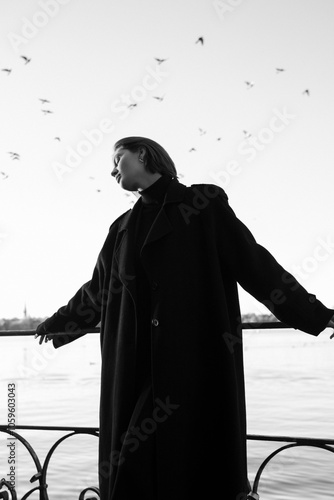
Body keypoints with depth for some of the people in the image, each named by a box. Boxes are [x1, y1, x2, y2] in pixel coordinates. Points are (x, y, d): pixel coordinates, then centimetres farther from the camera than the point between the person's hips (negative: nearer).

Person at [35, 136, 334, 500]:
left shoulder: (205, 204, 3)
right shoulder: (124, 228, 18)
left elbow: (255, 262, 1)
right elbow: (98, 289, 29)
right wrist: (57, 324, 41)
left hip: (196, 361, -5)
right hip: (137, 368, 5)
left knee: (194, 466, -7)